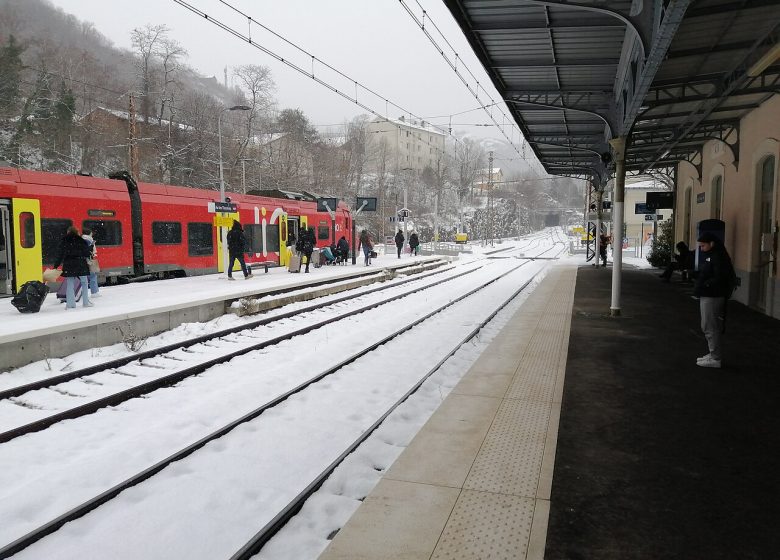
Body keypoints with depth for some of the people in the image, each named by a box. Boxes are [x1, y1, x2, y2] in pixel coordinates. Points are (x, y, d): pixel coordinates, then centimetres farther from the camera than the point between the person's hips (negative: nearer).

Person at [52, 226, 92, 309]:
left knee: (69, 284, 8)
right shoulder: (81, 241, -5)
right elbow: (87, 253, -1)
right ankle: (86, 302, 9)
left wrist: (55, 266, 6)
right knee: (84, 283, 10)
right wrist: (91, 254, 22)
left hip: (68, 266, 2)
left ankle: (70, 303, 5)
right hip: (80, 265, -2)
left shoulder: (64, 242, 1)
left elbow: (60, 255, 1)